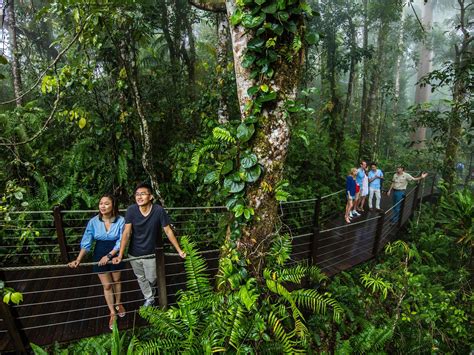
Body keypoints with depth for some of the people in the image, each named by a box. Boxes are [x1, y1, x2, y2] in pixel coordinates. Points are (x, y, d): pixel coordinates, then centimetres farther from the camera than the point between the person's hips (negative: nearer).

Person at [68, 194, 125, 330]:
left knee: (116, 281, 21)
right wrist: (78, 259, -20)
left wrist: (109, 255, -24)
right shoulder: (93, 222, -15)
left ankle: (118, 304, 46)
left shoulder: (120, 220, -20)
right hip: (99, 255, 1)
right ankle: (112, 313, 28)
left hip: (115, 254, 0)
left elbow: (121, 241, -18)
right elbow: (86, 242, -11)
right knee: (107, 285, 10)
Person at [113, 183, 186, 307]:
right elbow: (126, 233, -15)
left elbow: (168, 231, -16)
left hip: (151, 253, -2)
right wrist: (120, 255, -17)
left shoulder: (159, 210, -24)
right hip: (134, 253, 2)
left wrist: (179, 250, -12)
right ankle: (149, 298, 48)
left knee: (151, 279, 17)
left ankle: (152, 288, 53)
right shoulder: (131, 210, -19)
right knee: (141, 278, 22)